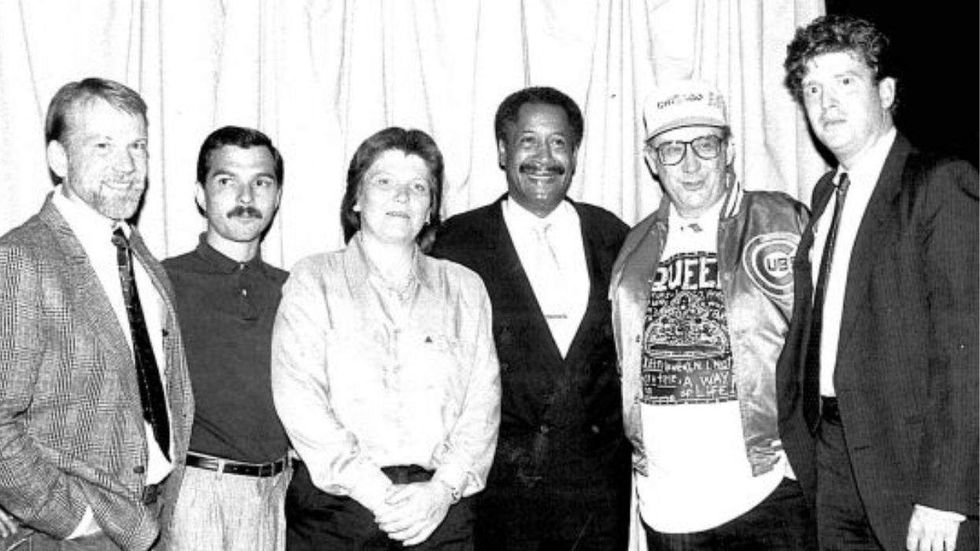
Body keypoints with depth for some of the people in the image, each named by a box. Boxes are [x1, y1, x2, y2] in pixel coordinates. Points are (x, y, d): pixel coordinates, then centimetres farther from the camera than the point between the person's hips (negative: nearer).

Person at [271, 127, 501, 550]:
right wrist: (380, 494, -13)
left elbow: (483, 401, 4)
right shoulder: (312, 281, 4)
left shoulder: (464, 288, 12)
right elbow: (299, 401, -6)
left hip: (440, 510, 2)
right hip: (335, 508, -2)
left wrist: (444, 488, -11)